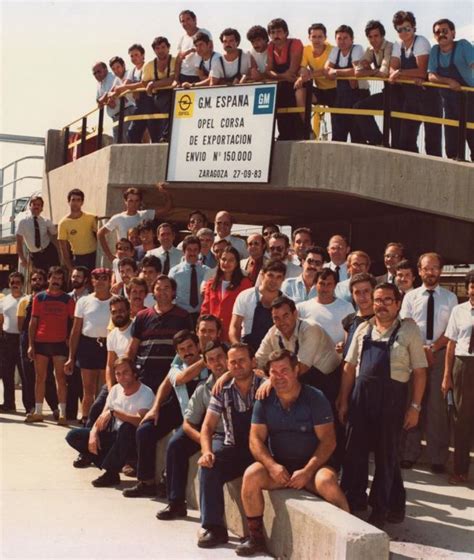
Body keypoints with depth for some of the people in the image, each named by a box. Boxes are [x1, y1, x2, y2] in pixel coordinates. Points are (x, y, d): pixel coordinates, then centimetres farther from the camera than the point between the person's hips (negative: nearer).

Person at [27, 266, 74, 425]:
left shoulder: (68, 299, 3)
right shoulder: (39, 297, 6)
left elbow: (74, 323, 3)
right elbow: (33, 322, 6)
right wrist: (30, 344, -1)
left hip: (60, 342, -2)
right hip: (40, 342, 2)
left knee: (60, 377, -1)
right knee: (40, 377, 8)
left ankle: (62, 413, 1)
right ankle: (38, 412, 15)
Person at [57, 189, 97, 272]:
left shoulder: (91, 218, -2)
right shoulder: (63, 223, -6)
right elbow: (63, 249, -3)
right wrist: (70, 269, -6)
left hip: (94, 256, 1)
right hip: (78, 258, -1)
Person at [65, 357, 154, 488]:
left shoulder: (146, 393, -15)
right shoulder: (115, 390, 6)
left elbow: (139, 421, -30)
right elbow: (103, 416, 7)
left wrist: (113, 412, -30)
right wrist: (93, 433, -11)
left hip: (132, 441, -6)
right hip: (114, 436, 6)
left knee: (127, 428, -41)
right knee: (73, 436, -5)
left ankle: (110, 473, -21)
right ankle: (112, 466, -7)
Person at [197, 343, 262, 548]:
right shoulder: (222, 392, 6)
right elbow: (208, 426, 0)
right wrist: (207, 451, -18)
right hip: (233, 450, 3)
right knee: (208, 465, -24)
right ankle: (213, 527, -17)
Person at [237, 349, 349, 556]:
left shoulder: (315, 398, -6)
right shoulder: (264, 401, 3)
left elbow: (328, 440, -10)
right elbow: (256, 439, -1)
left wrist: (307, 471, -22)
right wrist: (272, 466, -20)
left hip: (312, 464, -3)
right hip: (278, 464, 3)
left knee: (327, 481, -35)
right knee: (251, 475, -25)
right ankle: (256, 538, -10)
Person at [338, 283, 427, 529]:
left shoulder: (409, 330, -1)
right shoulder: (363, 329, 9)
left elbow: (419, 371, -3)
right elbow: (350, 367, 10)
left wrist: (415, 406, -7)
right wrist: (343, 400, 7)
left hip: (392, 397, -3)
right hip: (361, 394, 3)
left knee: (386, 454, 8)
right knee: (354, 450, 9)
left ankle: (381, 509, 23)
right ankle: (353, 501, 26)